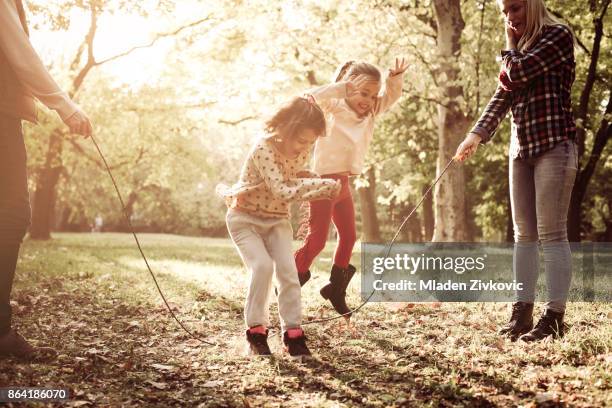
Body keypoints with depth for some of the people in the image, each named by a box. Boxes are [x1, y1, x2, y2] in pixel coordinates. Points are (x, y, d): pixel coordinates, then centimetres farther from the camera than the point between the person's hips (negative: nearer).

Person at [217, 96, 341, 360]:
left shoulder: (302, 152, -8)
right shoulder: (264, 148, -28)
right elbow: (282, 191, -38)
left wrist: (325, 192, -10)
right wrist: (323, 184, -37)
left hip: (277, 219, 5)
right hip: (245, 218, -5)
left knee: (287, 269, -13)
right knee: (262, 266, -23)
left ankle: (292, 333, -3)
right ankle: (256, 331, -7)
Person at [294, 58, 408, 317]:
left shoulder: (369, 114, 9)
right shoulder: (333, 108, -8)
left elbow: (391, 97, 14)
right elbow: (311, 99, -24)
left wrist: (396, 78, -6)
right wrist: (343, 88, -30)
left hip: (343, 183, 8)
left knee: (348, 236, 13)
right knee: (317, 238, -7)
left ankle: (336, 287, 27)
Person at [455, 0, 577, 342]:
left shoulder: (558, 35, -1)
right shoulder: (520, 49, 20)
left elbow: (519, 73, -14)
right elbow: (503, 95, 10)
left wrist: (511, 46, 5)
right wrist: (477, 134, -2)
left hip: (554, 146, -7)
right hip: (521, 148, 7)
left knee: (552, 234, -10)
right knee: (524, 234, 5)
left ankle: (555, 316, -8)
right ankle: (523, 311, 8)